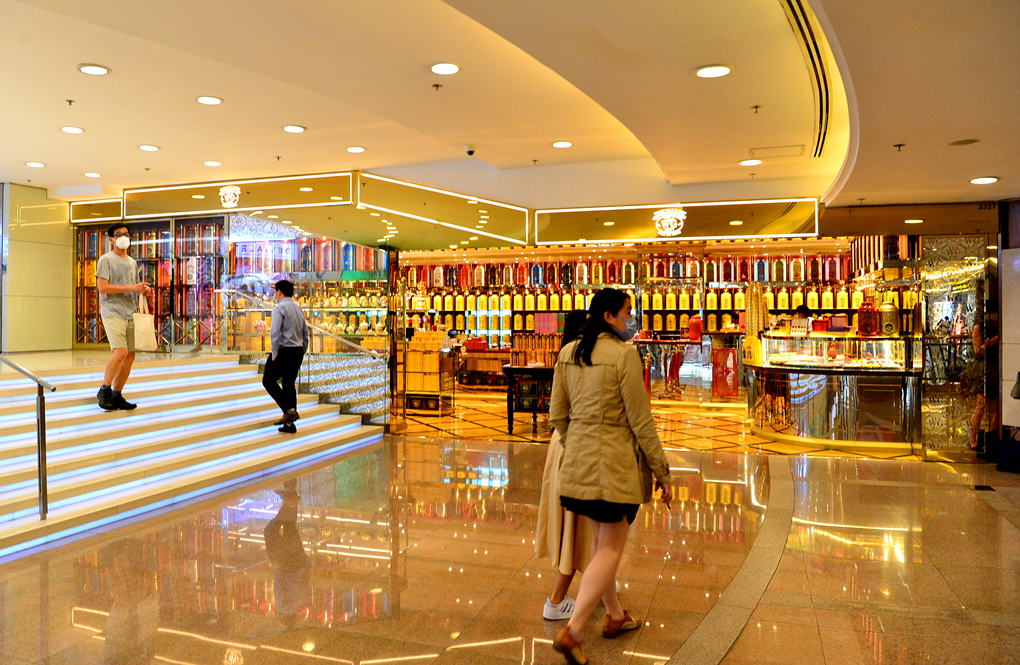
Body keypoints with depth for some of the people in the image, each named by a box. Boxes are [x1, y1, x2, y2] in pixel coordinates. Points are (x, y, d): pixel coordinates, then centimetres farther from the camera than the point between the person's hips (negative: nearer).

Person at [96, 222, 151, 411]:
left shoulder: (132, 262, 20)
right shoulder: (106, 260, -2)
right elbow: (102, 287, -14)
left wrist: (143, 290, 5)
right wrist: (130, 287, -18)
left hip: (130, 314, 7)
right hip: (113, 313, -7)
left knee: (130, 356, 4)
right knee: (121, 352, -19)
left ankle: (117, 395, 14)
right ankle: (104, 390, -1)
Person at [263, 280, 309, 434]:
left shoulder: (279, 308, -10)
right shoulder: (298, 308, 14)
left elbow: (275, 332, -21)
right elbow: (305, 333, 16)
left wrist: (274, 354, -14)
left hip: (284, 351, -7)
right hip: (297, 352, 7)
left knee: (269, 381, 7)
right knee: (289, 385, 12)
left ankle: (289, 410, -9)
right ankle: (290, 424, 10)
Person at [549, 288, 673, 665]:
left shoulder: (567, 353, 4)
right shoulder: (624, 355, -15)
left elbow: (558, 415, 8)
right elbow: (641, 421, -13)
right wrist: (661, 472, -4)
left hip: (579, 459, 7)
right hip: (617, 461, -7)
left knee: (601, 541, 21)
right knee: (611, 549, 4)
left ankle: (614, 616, 36)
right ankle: (571, 632, 1)